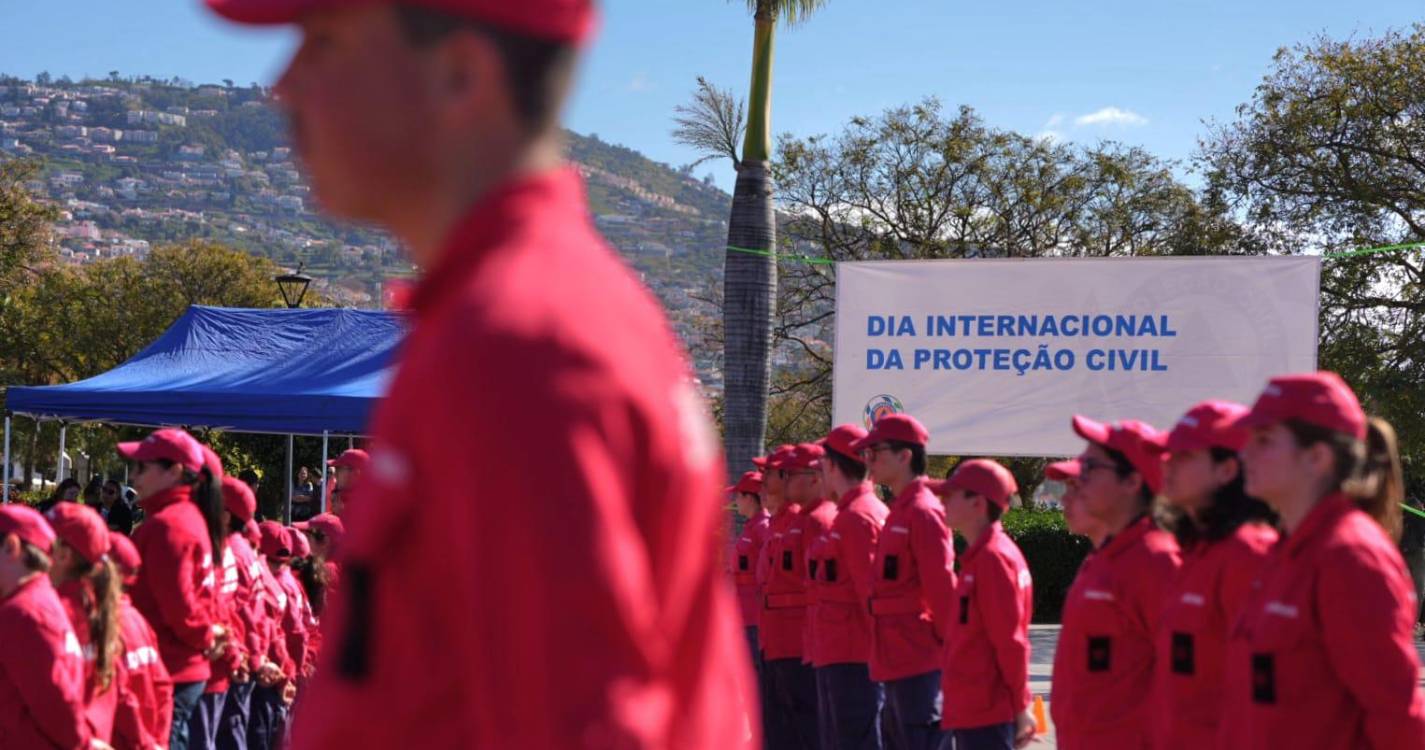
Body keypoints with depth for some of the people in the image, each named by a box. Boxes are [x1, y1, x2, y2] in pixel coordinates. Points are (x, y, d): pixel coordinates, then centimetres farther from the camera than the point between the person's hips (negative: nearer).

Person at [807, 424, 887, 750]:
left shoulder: (858, 518, -15)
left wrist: (880, 656, -18)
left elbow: (874, 594, -18)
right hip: (837, 657, 10)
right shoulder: (848, 515, 15)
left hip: (853, 661, -10)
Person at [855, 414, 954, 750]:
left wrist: (945, 643, -14)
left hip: (919, 662, -10)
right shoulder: (900, 511, 16)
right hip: (897, 660, 10)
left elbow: (943, 586, -17)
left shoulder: (922, 512, -14)